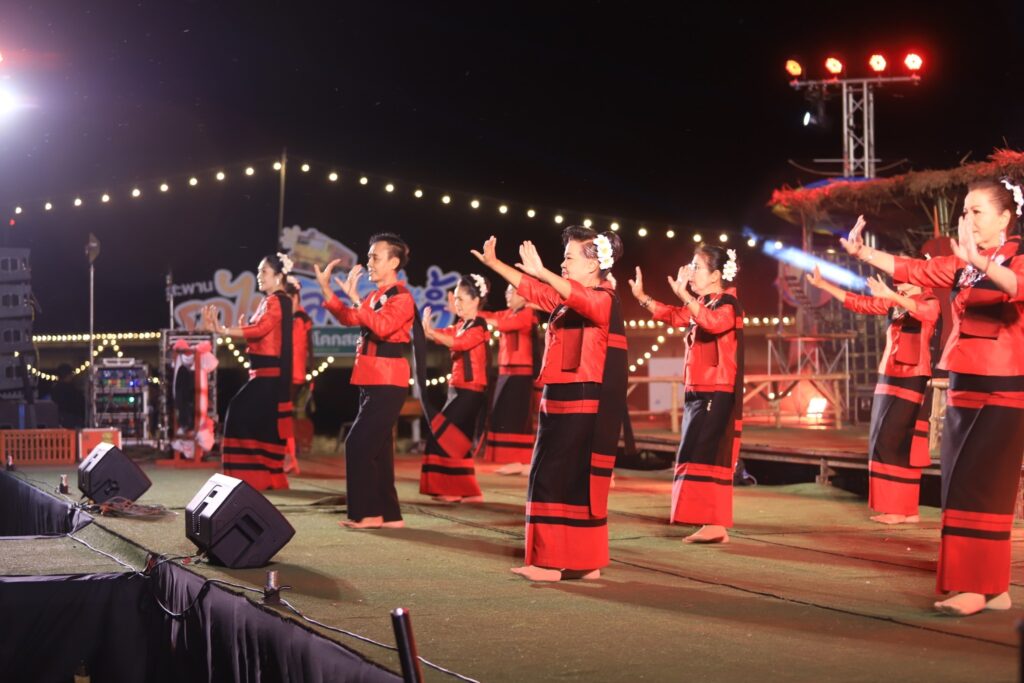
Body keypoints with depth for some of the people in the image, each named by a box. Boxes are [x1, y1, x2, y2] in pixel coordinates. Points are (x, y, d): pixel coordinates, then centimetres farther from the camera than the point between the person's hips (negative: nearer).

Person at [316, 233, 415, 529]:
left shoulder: (402, 298, -12)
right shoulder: (374, 296, 16)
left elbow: (383, 327, -28)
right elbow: (349, 318, 11)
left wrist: (355, 299, -30)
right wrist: (326, 288, 2)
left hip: (388, 383, -9)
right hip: (372, 381, 9)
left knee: (359, 445, -12)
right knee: (376, 448, 10)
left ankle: (368, 512, -7)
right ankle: (388, 514, 15)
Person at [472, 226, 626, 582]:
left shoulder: (603, 300, -12)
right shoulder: (566, 300, 15)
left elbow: (580, 297, -33)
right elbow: (534, 291, 26)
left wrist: (541, 272, -45)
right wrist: (494, 264, 21)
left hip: (585, 407, -9)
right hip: (562, 403, 9)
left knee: (566, 481, -9)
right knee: (572, 482, 9)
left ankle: (558, 563, -7)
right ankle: (584, 562, 14)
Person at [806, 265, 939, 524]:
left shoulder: (930, 303, -7)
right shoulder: (894, 304, 11)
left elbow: (920, 310, -30)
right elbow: (860, 303, 14)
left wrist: (892, 296, -45)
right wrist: (823, 285, 10)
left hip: (912, 382, -7)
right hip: (889, 380, 7)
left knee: (897, 443, -10)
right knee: (885, 443, 5)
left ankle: (904, 509, -6)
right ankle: (900, 508, 8)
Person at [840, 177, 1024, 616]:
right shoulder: (961, 266, 12)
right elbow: (913, 270, 6)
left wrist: (980, 261, -46)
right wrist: (863, 254, -6)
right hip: (962, 389, 7)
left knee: (981, 488, -11)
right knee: (959, 488, 6)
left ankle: (981, 586, -8)